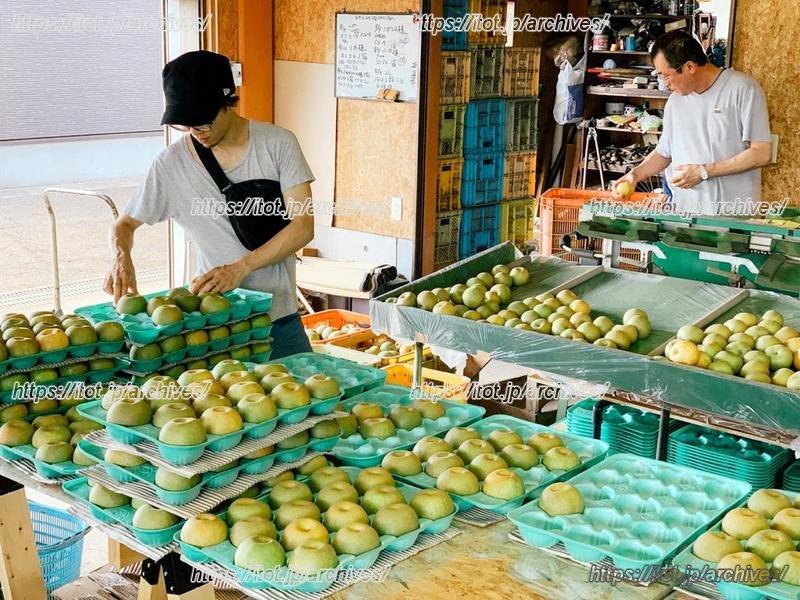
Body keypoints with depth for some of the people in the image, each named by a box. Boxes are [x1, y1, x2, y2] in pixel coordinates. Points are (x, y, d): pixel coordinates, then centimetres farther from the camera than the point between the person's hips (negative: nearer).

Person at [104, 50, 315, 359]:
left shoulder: (278, 144, -5)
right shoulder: (172, 163, -3)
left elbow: (303, 226, -9)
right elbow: (125, 224, 8)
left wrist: (241, 267, -20)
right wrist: (121, 258, -15)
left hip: (280, 318, 1)